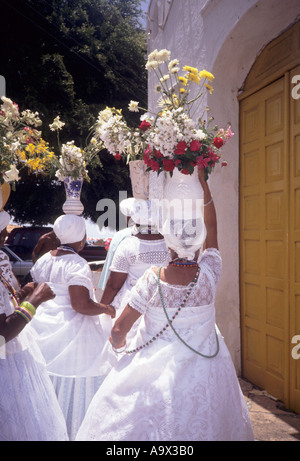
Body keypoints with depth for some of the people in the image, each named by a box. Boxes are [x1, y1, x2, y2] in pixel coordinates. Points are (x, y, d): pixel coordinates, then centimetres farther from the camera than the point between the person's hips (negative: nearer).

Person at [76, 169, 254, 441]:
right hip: (203, 375, 2)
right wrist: (202, 181, 7)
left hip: (155, 369, -2)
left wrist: (119, 345, 12)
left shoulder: (153, 279, -17)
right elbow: (212, 226, 3)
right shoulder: (209, 274, -13)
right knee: (200, 424, 19)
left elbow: (119, 331, -11)